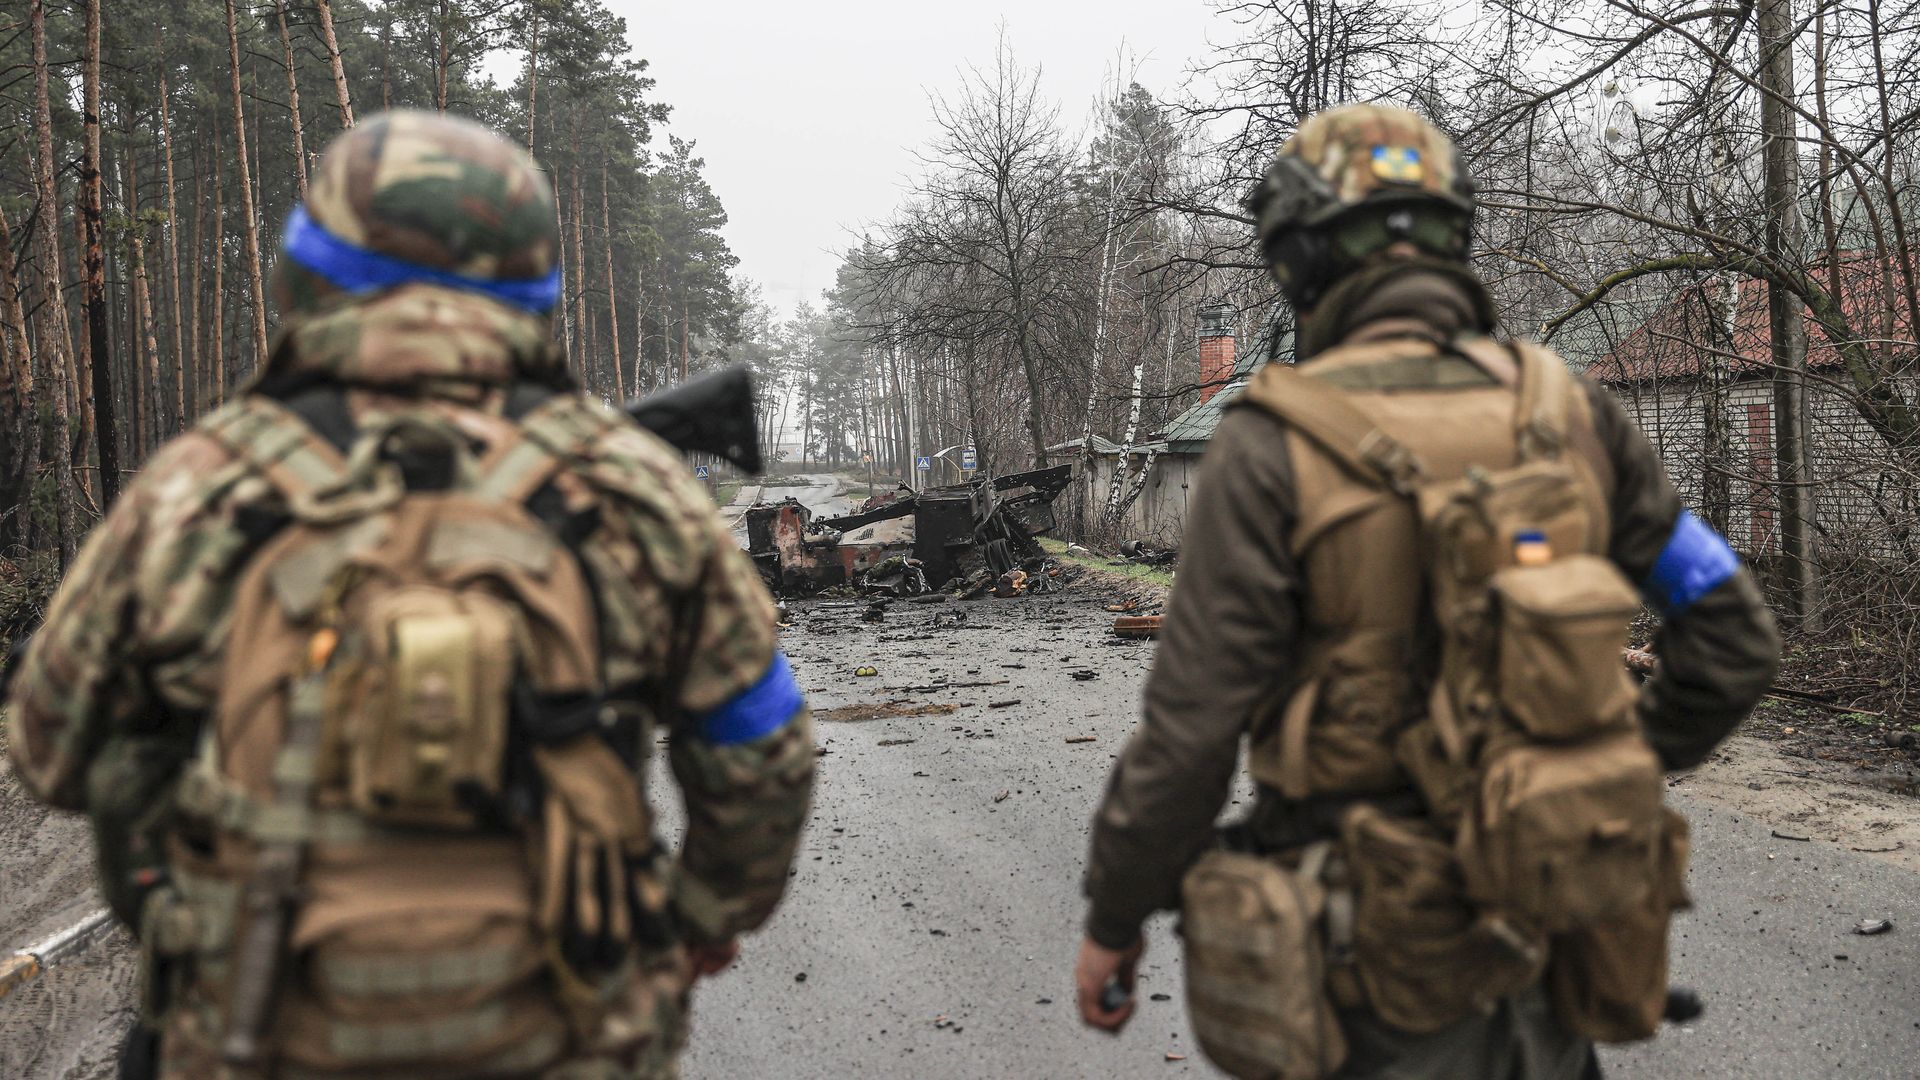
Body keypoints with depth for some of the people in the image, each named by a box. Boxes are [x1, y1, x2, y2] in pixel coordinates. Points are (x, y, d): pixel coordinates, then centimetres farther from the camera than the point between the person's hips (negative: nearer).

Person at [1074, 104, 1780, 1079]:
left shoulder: (1273, 446, -16)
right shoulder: (1571, 413, -1)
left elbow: (1190, 731, -17)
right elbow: (1734, 641, 4)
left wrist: (1113, 922, -3)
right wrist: (1620, 771, 19)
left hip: (1374, 956, -4)